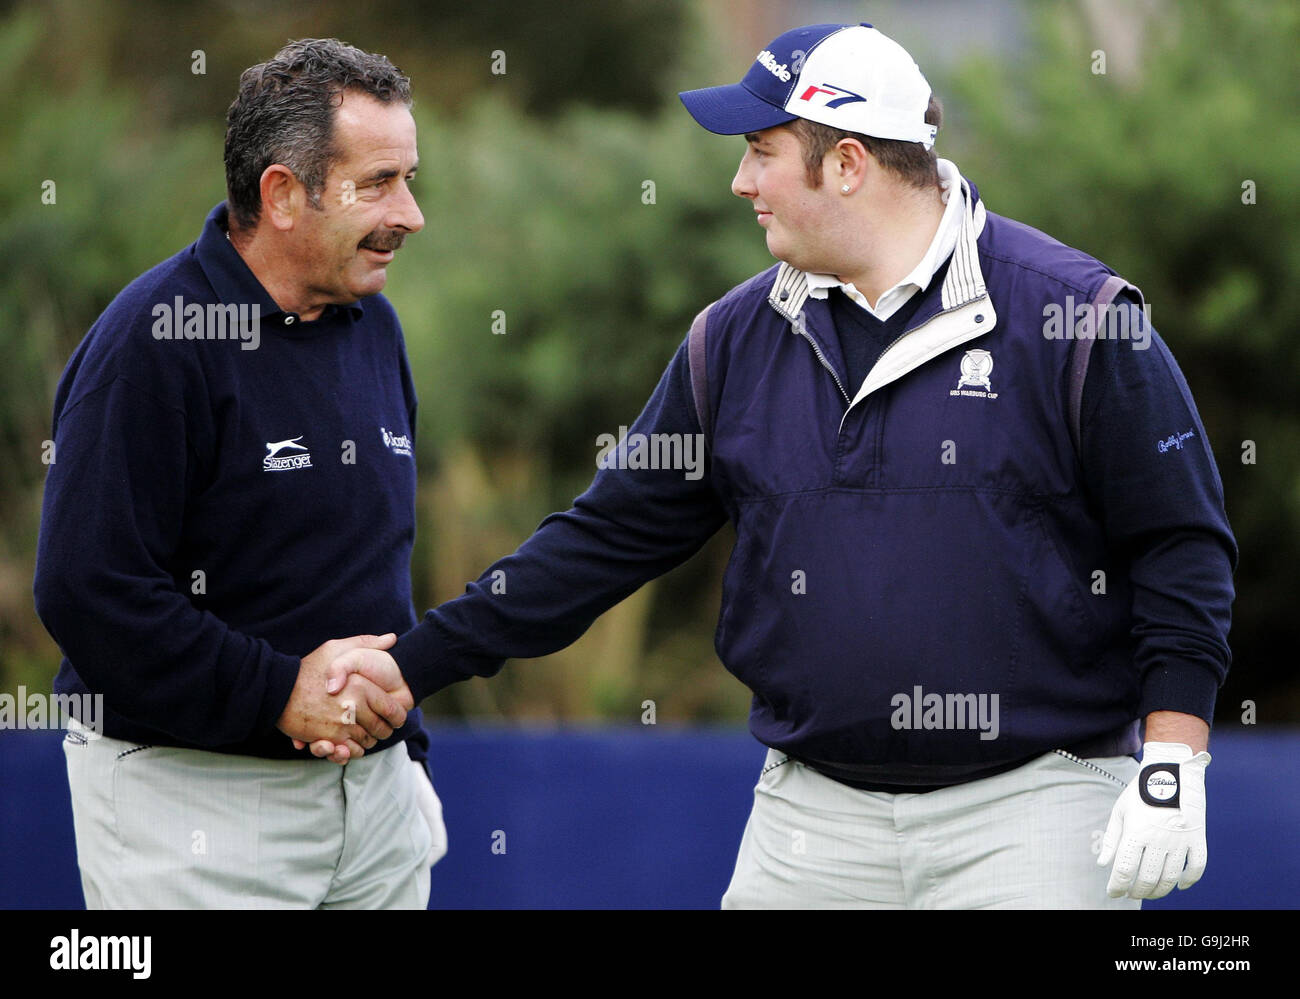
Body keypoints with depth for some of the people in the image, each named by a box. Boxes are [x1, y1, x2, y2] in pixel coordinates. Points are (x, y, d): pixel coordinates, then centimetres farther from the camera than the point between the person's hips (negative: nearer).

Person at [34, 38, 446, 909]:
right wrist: (279, 693, -20)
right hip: (190, 797, -7)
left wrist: (404, 741, 16)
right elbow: (88, 591, -20)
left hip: (373, 796, 7)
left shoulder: (373, 326, 12)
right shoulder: (153, 341, -14)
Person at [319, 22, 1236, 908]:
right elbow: (609, 538, 13)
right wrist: (409, 665, 9)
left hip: (1033, 810, -4)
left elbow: (1181, 544, -4)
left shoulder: (1076, 314, -6)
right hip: (813, 815, 5)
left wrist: (1171, 768, -11)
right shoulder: (738, 338, 9)